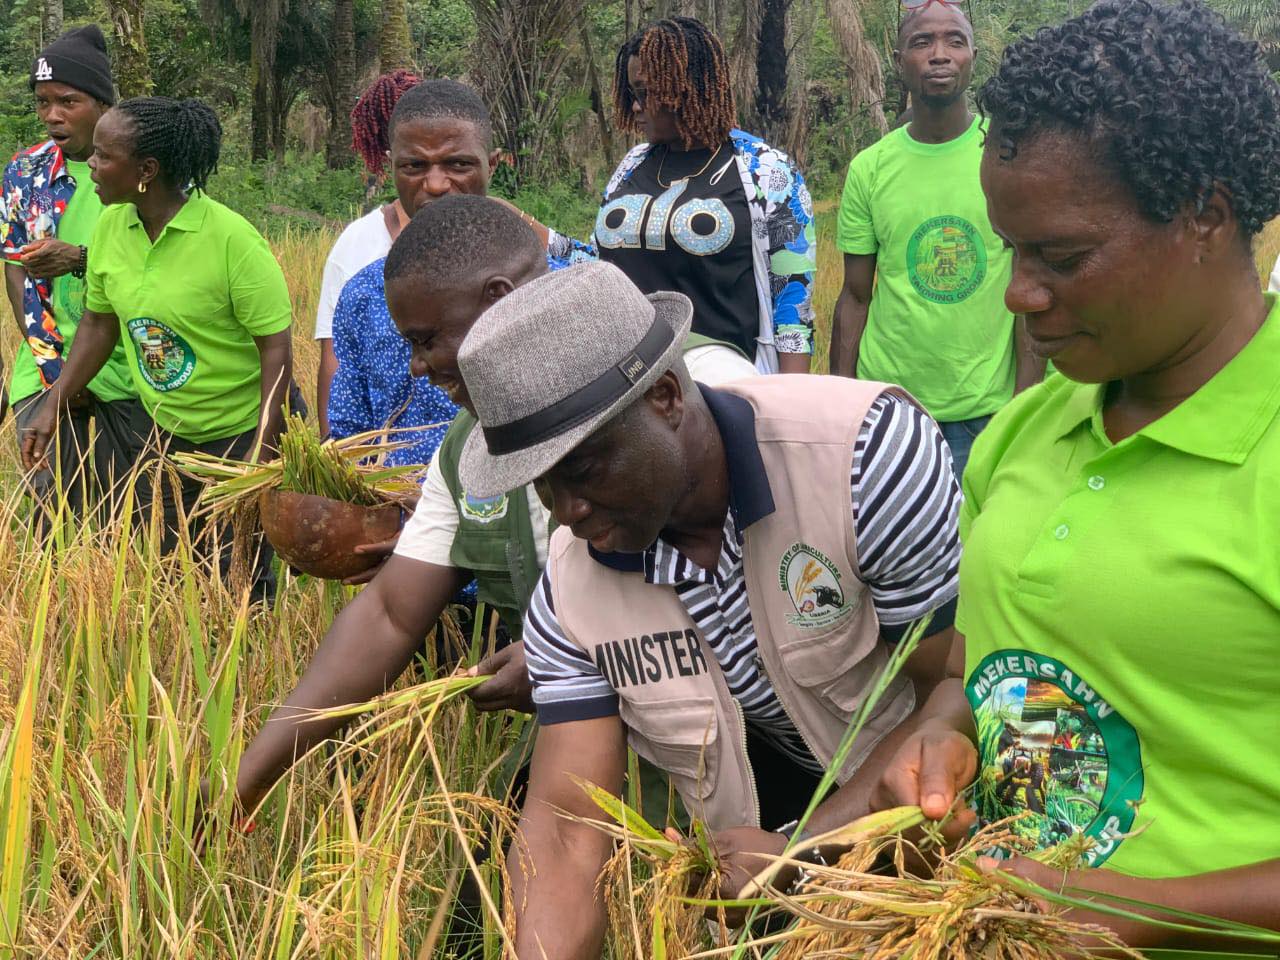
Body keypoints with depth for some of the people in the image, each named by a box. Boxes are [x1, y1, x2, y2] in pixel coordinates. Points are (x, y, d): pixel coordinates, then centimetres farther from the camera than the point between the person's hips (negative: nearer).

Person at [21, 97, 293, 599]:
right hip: (167, 435, 6)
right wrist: (53, 406, 4)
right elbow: (99, 323, 9)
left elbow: (277, 346, -19)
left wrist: (262, 451, -21)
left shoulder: (231, 238, -22)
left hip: (242, 433, -6)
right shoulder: (111, 226, -4)